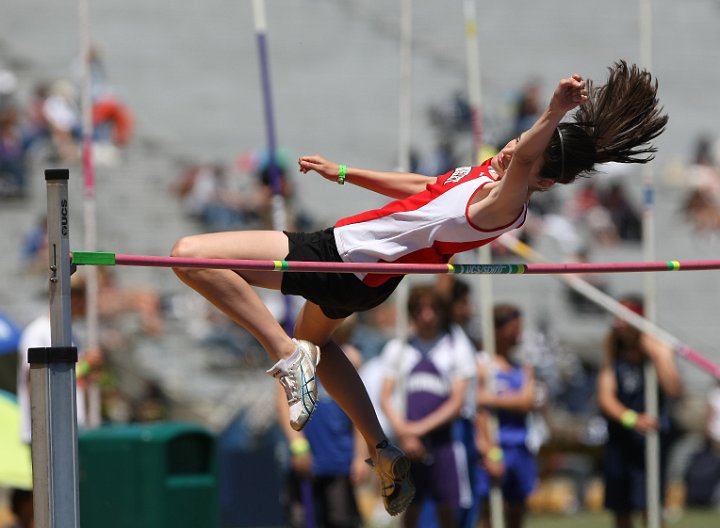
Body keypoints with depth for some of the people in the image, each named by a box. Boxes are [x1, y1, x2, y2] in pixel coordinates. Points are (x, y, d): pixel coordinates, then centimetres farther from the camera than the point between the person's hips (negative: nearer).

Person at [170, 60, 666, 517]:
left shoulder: (504, 207, -28)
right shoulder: (489, 170, -1)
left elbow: (523, 159, -50)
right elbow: (424, 188, 16)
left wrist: (555, 112, -68)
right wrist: (343, 173, 22)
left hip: (344, 259, -10)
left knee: (190, 254, -17)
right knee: (315, 339, 40)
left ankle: (289, 355, -10)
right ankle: (384, 454, 34)